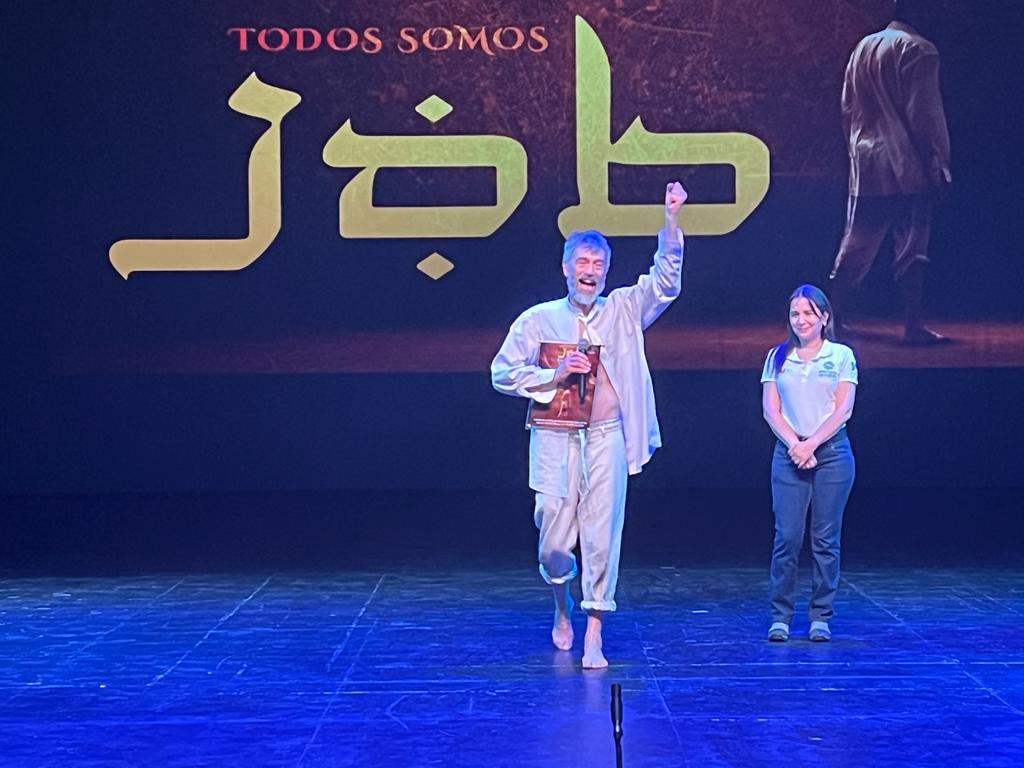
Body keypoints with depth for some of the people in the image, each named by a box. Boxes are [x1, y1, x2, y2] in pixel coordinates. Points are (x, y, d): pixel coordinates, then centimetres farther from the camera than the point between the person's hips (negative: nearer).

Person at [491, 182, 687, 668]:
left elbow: (665, 281, -1)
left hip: (607, 437, 1)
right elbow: (502, 374, 4)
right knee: (554, 542, 1)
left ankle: (593, 638, 2)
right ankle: (563, 609, 32)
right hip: (555, 440, -1)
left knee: (602, 536, -4)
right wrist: (555, 375, -9)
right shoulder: (538, 319, 6)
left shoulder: (623, 310, 9)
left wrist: (671, 221, -13)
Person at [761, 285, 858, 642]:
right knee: (787, 536, -5)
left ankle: (821, 617, 7)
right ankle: (780, 616, 2)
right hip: (788, 454, 1)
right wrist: (794, 444, -11)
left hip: (832, 453, -1)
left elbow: (843, 409, -3)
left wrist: (812, 443, -13)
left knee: (825, 539, 1)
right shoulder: (778, 356, 10)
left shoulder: (842, 356, 5)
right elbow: (770, 409, 4)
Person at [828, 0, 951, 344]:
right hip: (907, 167, -7)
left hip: (866, 165, 7)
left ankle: (837, 318, 13)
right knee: (910, 248, -3)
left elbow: (848, 110, 14)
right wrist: (936, 163, -8)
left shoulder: (862, 48, 12)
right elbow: (924, 114, -13)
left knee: (856, 245, 11)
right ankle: (913, 325, -3)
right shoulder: (917, 50, -10)